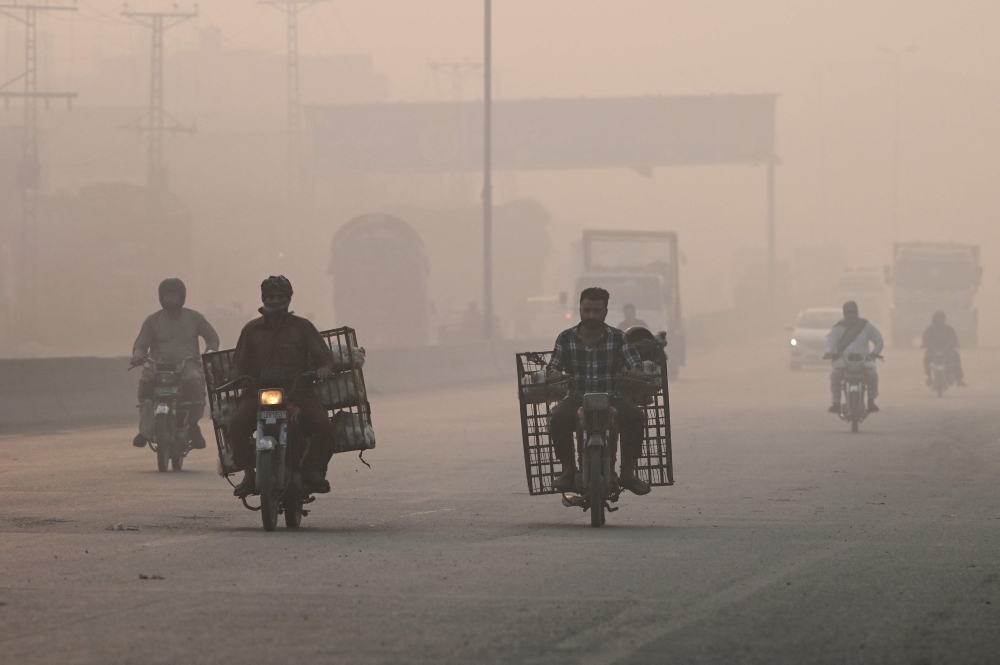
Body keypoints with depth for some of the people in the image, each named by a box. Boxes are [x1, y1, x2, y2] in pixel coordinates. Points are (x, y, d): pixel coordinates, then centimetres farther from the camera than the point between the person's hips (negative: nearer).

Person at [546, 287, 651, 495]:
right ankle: (568, 469, -13)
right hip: (577, 399, 0)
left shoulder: (617, 338, 4)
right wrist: (553, 374, -20)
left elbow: (634, 362, -1)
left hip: (611, 397, 0)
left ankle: (628, 472, -16)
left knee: (635, 416, -30)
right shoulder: (566, 338, 6)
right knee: (558, 419, -32)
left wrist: (636, 371, -26)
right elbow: (553, 367, 5)